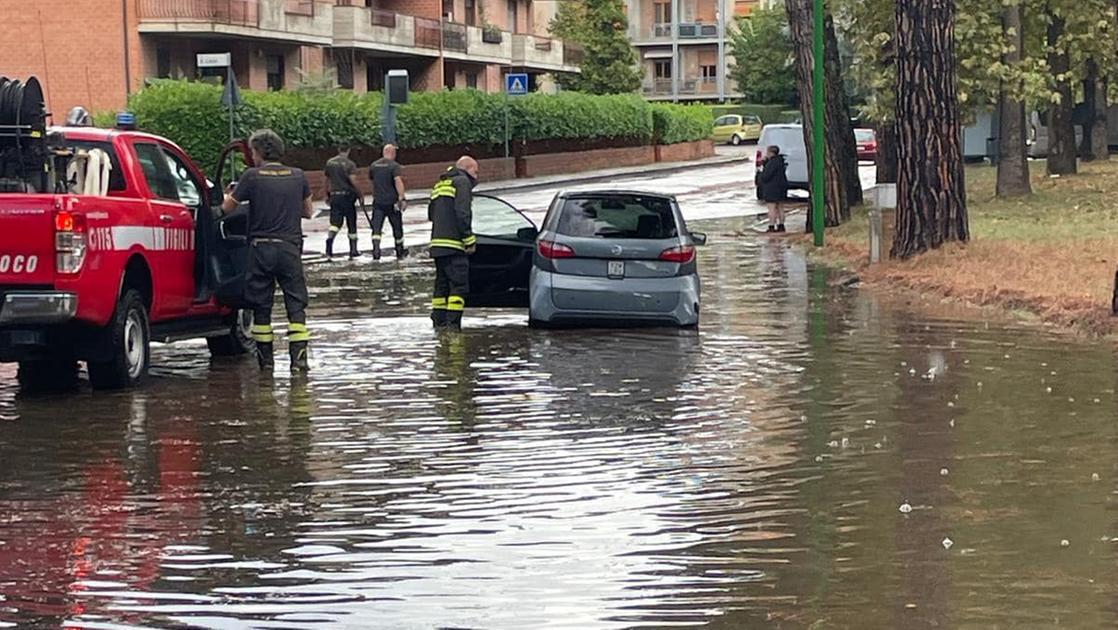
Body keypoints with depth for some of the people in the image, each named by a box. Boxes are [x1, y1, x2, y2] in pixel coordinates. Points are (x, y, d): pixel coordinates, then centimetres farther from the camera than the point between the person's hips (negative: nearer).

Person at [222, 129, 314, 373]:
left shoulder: (252, 177, -5)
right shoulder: (298, 177, 4)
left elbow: (227, 208, 3)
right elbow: (308, 212, 15)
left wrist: (229, 195, 24)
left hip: (261, 247, -1)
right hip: (290, 247, 1)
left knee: (261, 306, 9)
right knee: (296, 304, 3)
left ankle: (265, 357, 12)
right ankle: (299, 356, -8)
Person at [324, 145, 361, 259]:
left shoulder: (330, 162, 7)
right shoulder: (349, 164, -8)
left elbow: (327, 180, 12)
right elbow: (352, 180, -17)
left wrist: (327, 194, 21)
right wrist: (359, 193, -6)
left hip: (334, 195, 3)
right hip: (347, 195, -3)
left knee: (335, 222, 0)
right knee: (351, 224, 9)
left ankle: (330, 239, -29)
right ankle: (353, 250, 15)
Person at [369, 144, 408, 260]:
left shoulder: (373, 165, 6)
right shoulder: (394, 165, -9)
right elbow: (398, 181, -22)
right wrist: (401, 198, -25)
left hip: (377, 201, 3)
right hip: (392, 201, -3)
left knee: (376, 227, -1)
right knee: (397, 227, 14)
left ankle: (376, 250, -21)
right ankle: (400, 251, 26)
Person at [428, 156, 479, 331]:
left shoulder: (440, 184, 23)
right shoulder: (462, 182, -5)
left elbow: (431, 213, 25)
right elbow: (462, 213, -15)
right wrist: (469, 239, -12)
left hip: (437, 242, 9)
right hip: (453, 244, -9)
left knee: (442, 283, 13)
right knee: (459, 284, -9)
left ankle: (438, 320, 13)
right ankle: (453, 322, -17)